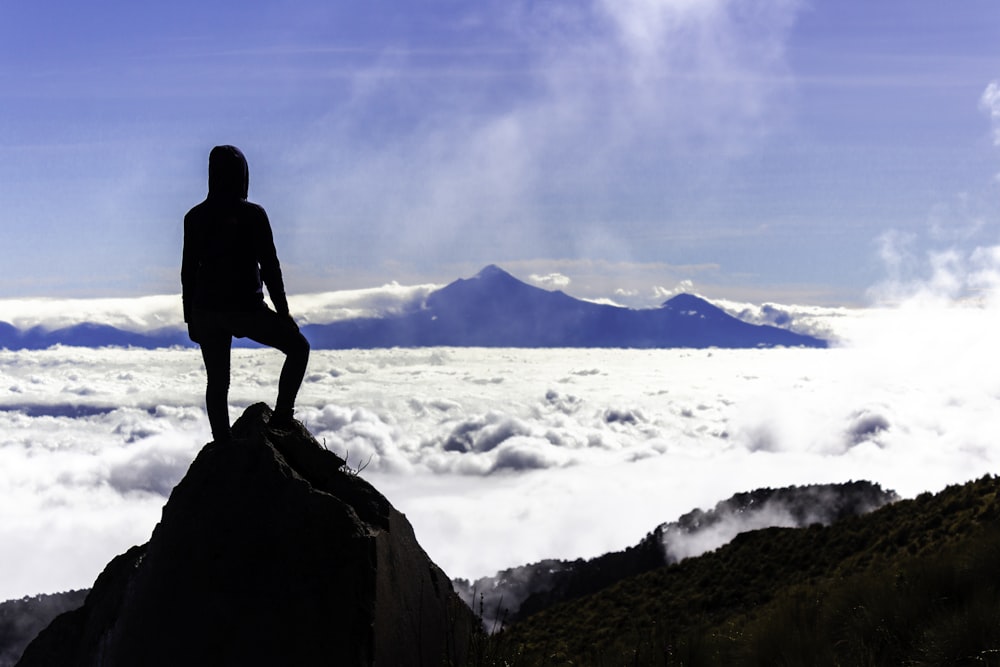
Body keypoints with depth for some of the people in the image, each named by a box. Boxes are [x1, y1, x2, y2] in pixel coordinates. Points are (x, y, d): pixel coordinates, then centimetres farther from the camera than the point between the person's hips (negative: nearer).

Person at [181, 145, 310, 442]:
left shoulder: (195, 217, 2)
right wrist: (283, 311, 0)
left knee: (217, 383, 12)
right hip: (245, 308, -4)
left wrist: (190, 317, 14)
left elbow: (188, 270, 5)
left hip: (206, 310, 4)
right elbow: (270, 267, -9)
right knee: (298, 347, 15)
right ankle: (281, 418, 6)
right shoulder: (253, 215, -10)